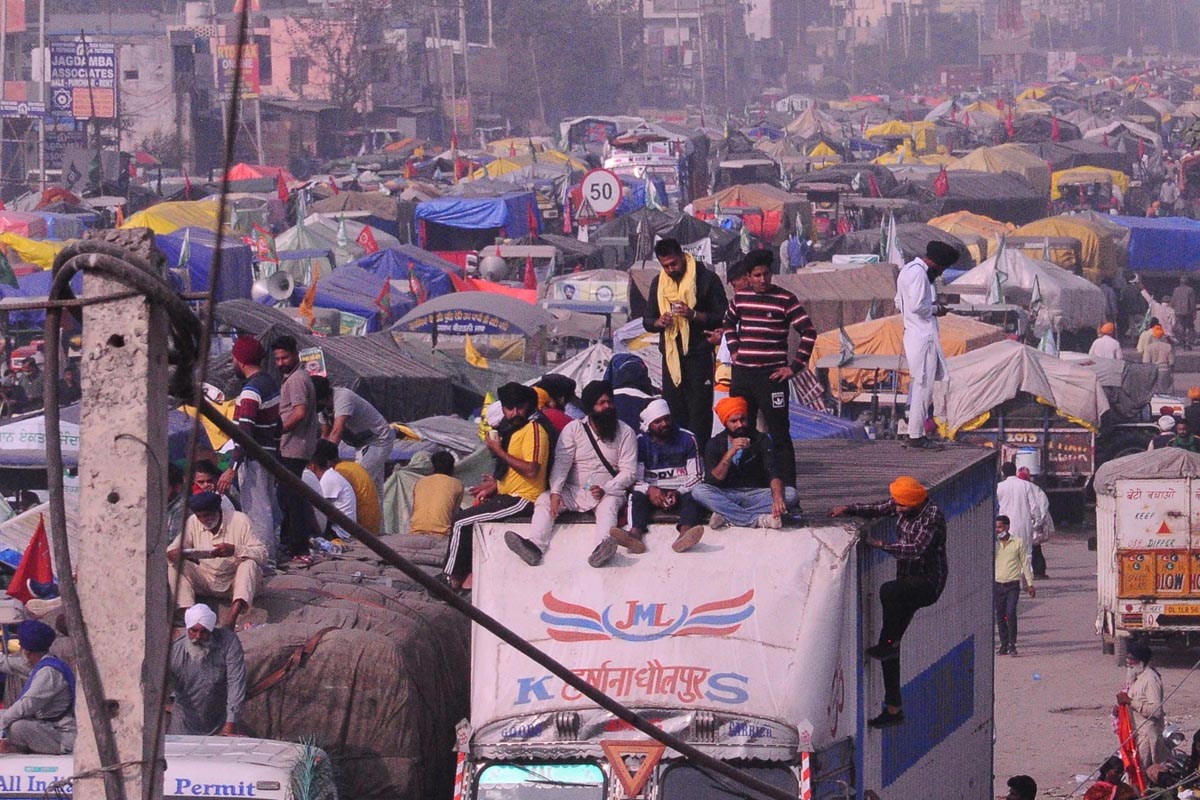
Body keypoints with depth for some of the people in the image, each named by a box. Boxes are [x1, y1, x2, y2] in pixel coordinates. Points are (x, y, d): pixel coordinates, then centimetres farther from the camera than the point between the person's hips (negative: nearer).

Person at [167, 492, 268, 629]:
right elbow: (172, 549, -4)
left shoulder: (240, 520, -12)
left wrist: (235, 550, -36)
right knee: (175, 565, -16)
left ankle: (232, 619, -53)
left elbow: (262, 554, -18)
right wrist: (173, 553, -31)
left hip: (235, 581, -3)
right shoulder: (193, 522, -1)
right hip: (206, 580, 3)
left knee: (250, 564, -33)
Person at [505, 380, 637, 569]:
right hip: (573, 493, 2)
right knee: (544, 500, -21)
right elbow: (561, 463, -6)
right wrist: (555, 492, -22)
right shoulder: (573, 429, 4)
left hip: (607, 493, -2)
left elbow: (629, 472, -3)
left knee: (609, 504, -35)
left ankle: (601, 550, -61)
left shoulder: (626, 433, 2)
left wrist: (605, 490, -20)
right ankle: (534, 546, -43)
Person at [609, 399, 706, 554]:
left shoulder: (687, 439, 6)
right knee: (636, 497, -30)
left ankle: (685, 533, -65)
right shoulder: (641, 442, 7)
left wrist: (678, 492, -17)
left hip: (681, 493, -1)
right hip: (652, 493, 1)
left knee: (691, 498, -33)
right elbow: (634, 478, 1)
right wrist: (649, 490, -22)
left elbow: (697, 476, 3)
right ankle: (635, 534, -59)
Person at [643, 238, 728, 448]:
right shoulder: (659, 283, 11)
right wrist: (659, 322, -8)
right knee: (673, 409, 7)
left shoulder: (706, 279, -5)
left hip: (699, 354, -5)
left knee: (700, 411, -5)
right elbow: (647, 320, 16)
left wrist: (694, 315, -22)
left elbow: (722, 318, -7)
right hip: (671, 356, 5)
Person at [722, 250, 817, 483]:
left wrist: (795, 367, -9)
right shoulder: (741, 297, 9)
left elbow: (809, 332, -7)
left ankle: (787, 488, -5)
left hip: (771, 375, -5)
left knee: (779, 435, -5)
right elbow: (729, 323, 29)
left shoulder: (785, 300, -6)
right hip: (742, 374, 5)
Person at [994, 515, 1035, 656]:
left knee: (1011, 613, -16)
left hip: (1012, 585, -3)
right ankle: (1004, 644, 14)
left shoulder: (1018, 543, 2)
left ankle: (1012, 644, -13)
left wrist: (1030, 584, 4)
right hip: (997, 585, 3)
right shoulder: (993, 544, 10)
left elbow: (1025, 563, 6)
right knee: (1000, 615, 5)